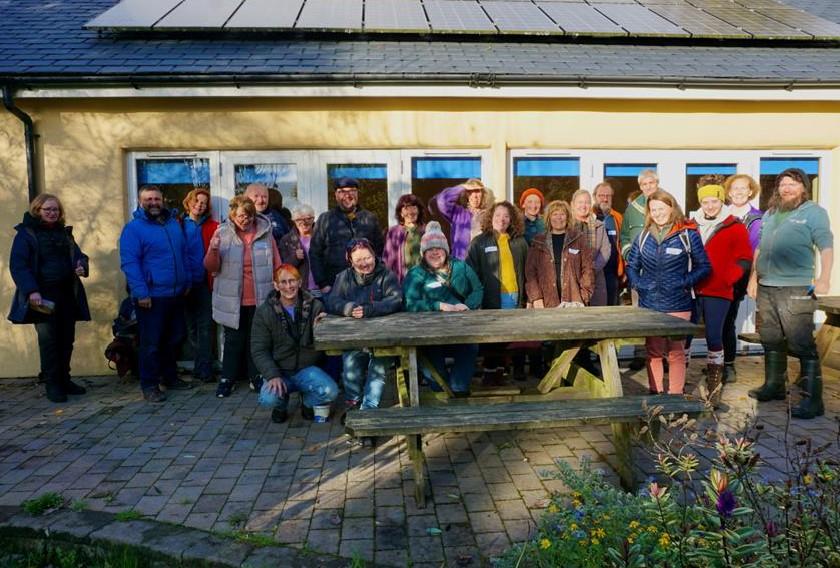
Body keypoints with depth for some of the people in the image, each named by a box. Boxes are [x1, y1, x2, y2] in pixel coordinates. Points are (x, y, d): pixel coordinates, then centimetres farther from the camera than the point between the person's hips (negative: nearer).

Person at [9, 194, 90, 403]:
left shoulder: (64, 233, 16)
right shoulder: (26, 233, -1)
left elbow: (78, 255, 23)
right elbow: (18, 265, -8)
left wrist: (82, 267, -2)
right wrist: (31, 291, -20)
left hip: (67, 295, 5)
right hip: (42, 297, -5)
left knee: (67, 339, 8)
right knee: (48, 340, -7)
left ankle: (64, 379, 20)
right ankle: (52, 384, 2)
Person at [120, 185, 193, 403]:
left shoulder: (174, 223, 12)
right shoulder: (133, 228, -9)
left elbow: (184, 254, 19)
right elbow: (129, 262, -14)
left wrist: (188, 281, 14)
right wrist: (141, 293, -19)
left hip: (176, 294, 7)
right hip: (152, 296, -7)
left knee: (175, 338, 16)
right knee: (151, 343, -1)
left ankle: (170, 377, 31)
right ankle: (149, 385, 11)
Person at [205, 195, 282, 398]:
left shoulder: (265, 232, 0)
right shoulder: (222, 233, -1)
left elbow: (277, 265, 3)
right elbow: (211, 267, -4)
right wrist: (214, 250, -23)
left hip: (260, 299, 1)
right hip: (232, 301, 0)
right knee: (233, 340, 9)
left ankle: (256, 377, 24)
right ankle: (227, 378, 21)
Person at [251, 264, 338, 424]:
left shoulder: (315, 306, -1)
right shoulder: (264, 312, -4)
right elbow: (259, 350, -5)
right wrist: (273, 376, -20)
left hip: (307, 369, 1)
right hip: (279, 370, -1)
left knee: (330, 392, -27)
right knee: (269, 397, -31)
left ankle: (308, 402, 11)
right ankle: (281, 406, 10)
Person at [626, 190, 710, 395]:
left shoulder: (688, 234, -1)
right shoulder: (644, 235, 9)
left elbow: (703, 267, 2)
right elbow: (631, 265, 15)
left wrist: (684, 282, -11)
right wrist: (638, 283, -2)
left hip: (677, 304, -3)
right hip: (648, 304, 3)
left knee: (675, 352, 2)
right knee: (653, 352, 9)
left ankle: (675, 396, 11)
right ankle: (654, 393, 19)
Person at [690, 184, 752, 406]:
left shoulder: (735, 227, 2)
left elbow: (745, 260, 2)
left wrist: (728, 278, -11)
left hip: (718, 292, -2)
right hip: (690, 290, 2)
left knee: (714, 336, 0)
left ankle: (714, 385, 12)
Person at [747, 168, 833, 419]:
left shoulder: (814, 212, 0)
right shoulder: (770, 214, 19)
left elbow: (826, 246, -8)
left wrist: (824, 277, -19)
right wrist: (753, 277, 17)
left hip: (796, 290, -7)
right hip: (766, 288, 7)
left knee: (802, 344, -9)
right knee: (771, 341, 15)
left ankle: (812, 401, -4)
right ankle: (773, 386, 29)